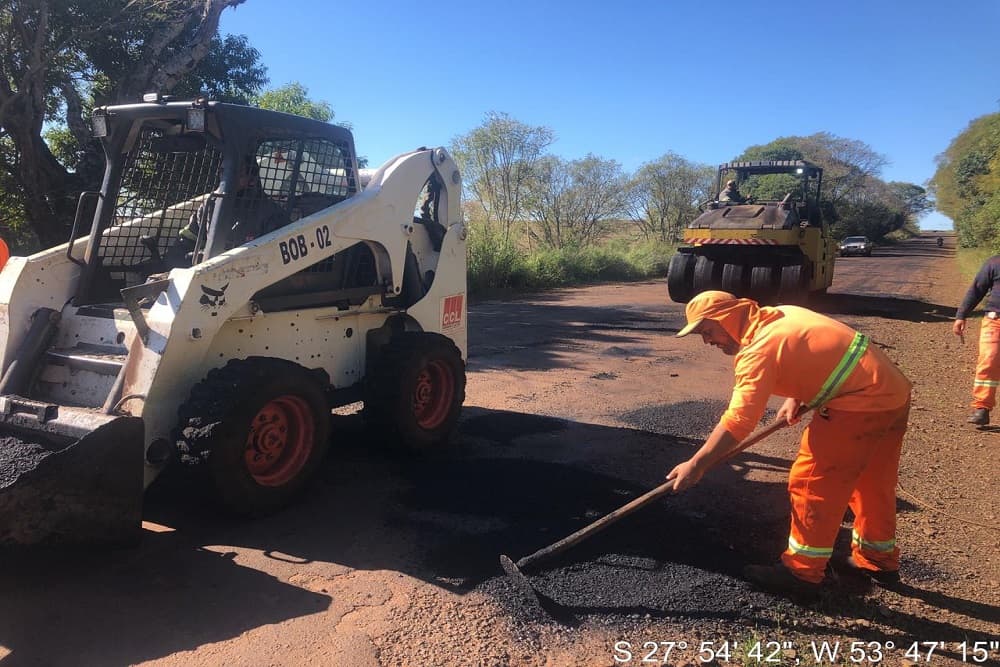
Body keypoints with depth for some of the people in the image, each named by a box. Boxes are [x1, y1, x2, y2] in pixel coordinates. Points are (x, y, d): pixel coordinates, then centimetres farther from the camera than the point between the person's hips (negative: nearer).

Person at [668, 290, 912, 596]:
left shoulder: (759, 350, -18)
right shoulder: (781, 315, 10)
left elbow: (739, 419, -25)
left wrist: (696, 465, -21)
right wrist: (796, 399, 7)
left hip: (860, 405, -10)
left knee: (812, 483, -2)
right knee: (872, 481, 22)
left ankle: (801, 571, 8)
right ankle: (878, 559, 38)